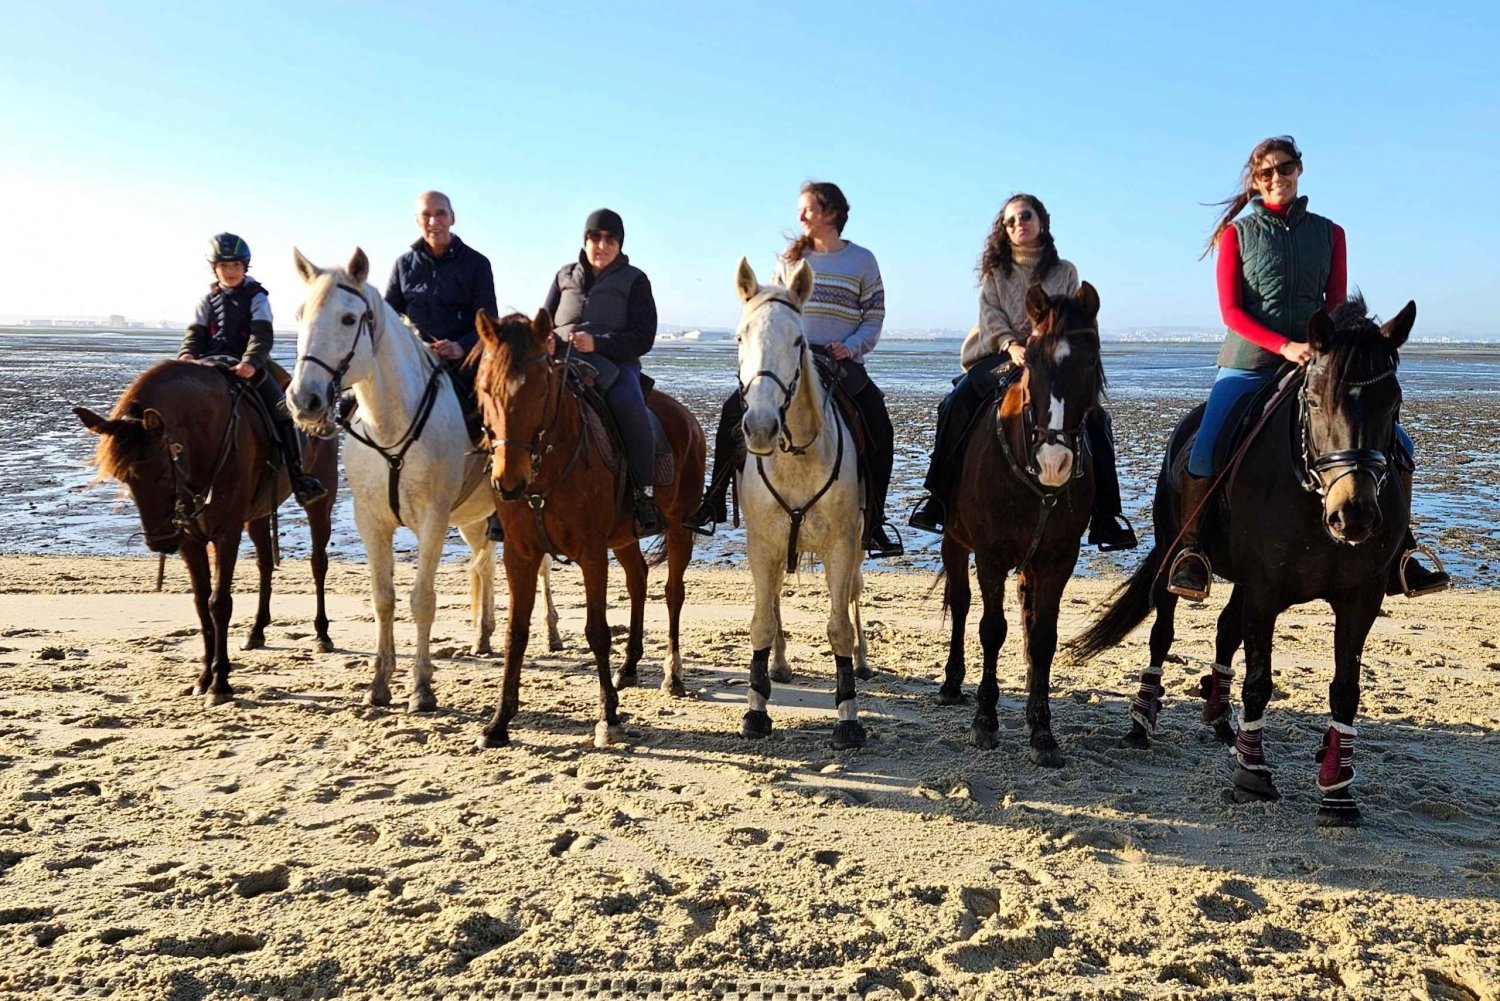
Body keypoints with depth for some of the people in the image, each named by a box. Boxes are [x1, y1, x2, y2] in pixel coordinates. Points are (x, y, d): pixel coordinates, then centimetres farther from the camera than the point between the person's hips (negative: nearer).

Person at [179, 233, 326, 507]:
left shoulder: (256, 297, 3)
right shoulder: (209, 300, 14)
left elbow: (262, 336, -10)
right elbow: (195, 334, 8)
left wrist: (250, 363, -29)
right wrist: (187, 355, -16)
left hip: (250, 367, -3)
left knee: (282, 410, -20)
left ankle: (299, 479, -21)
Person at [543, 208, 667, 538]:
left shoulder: (634, 280, 8)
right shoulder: (565, 276, 19)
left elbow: (643, 337, -2)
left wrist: (597, 343, -17)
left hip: (615, 363, -3)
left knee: (628, 403, -35)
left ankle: (645, 497, -29)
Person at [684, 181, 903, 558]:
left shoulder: (862, 260, 5)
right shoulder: (791, 258, 12)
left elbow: (874, 318, 3)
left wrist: (851, 347, -14)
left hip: (842, 361, -2)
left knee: (880, 427, -23)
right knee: (734, 409, -16)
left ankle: (874, 520, -12)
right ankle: (714, 502, -5)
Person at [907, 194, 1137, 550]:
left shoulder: (1064, 271, 13)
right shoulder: (996, 271, 13)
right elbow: (991, 314, 0)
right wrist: (1011, 345, -19)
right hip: (1001, 355, 0)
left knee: (1095, 418, -23)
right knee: (956, 405, -26)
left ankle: (1106, 512, -16)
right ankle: (939, 497, -17)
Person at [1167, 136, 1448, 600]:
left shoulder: (1329, 233, 12)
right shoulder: (1237, 233, 4)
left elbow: (1337, 307, 7)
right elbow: (1230, 310, -5)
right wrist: (1285, 346, -20)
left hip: (1316, 361, 3)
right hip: (1249, 362, -3)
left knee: (1395, 441, -8)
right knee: (1203, 451, -26)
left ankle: (1397, 556, 3)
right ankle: (1190, 552, -9)